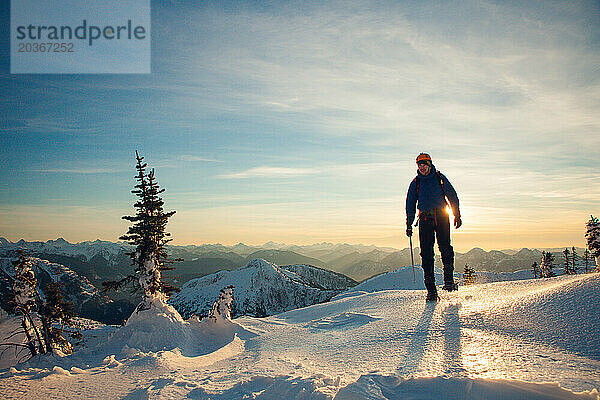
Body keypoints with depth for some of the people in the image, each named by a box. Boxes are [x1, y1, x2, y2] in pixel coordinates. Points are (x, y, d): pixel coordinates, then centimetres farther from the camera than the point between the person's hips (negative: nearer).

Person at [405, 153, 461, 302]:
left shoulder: (440, 178, 7)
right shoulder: (416, 183, 11)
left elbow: (452, 196, 10)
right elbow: (410, 204, 14)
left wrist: (457, 215, 4)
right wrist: (409, 224, 8)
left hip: (441, 217, -1)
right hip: (425, 219, 1)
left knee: (445, 247, -17)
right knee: (426, 253, -5)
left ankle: (449, 279, -3)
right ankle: (431, 290, -3)